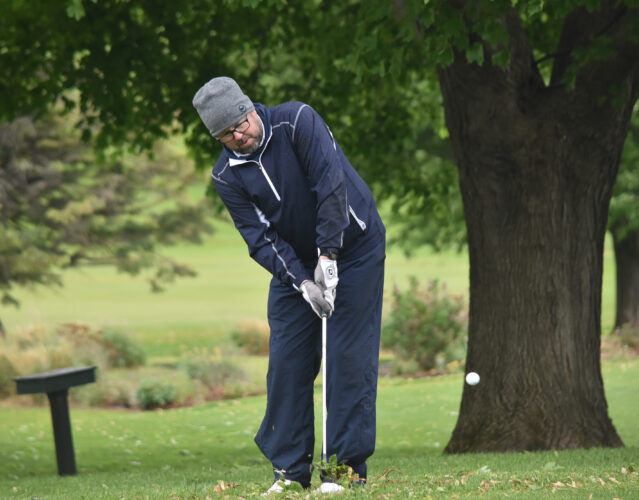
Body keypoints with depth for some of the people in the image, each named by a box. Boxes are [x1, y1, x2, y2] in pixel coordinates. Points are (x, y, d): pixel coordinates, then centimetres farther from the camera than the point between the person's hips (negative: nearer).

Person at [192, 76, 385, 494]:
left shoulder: (298, 121, -19)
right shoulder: (227, 176, -7)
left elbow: (331, 185, -25)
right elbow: (260, 238, -11)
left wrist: (328, 256, -27)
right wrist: (302, 282, -24)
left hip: (354, 248, -4)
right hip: (294, 264, 4)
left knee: (350, 356, -8)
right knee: (287, 360, -2)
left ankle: (349, 465, -5)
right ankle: (291, 468, 4)